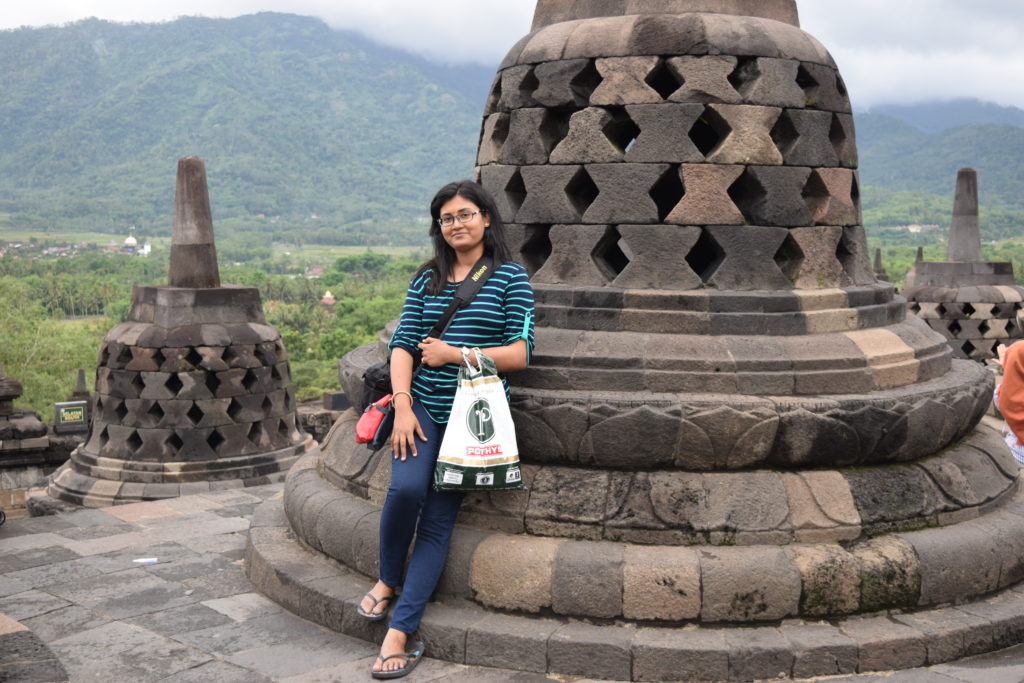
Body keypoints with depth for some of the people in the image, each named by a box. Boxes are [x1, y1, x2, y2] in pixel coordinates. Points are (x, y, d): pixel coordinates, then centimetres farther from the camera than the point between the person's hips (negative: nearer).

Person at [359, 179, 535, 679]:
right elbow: (402, 345, 6)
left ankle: (399, 633, 0)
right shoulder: (426, 279, 12)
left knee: (438, 522, -3)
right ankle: (388, 580, 4)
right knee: (406, 487, -24)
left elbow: (519, 353, -4)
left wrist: (452, 353, -8)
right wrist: (403, 404, -8)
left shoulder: (510, 277, 2)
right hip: (423, 407, 2)